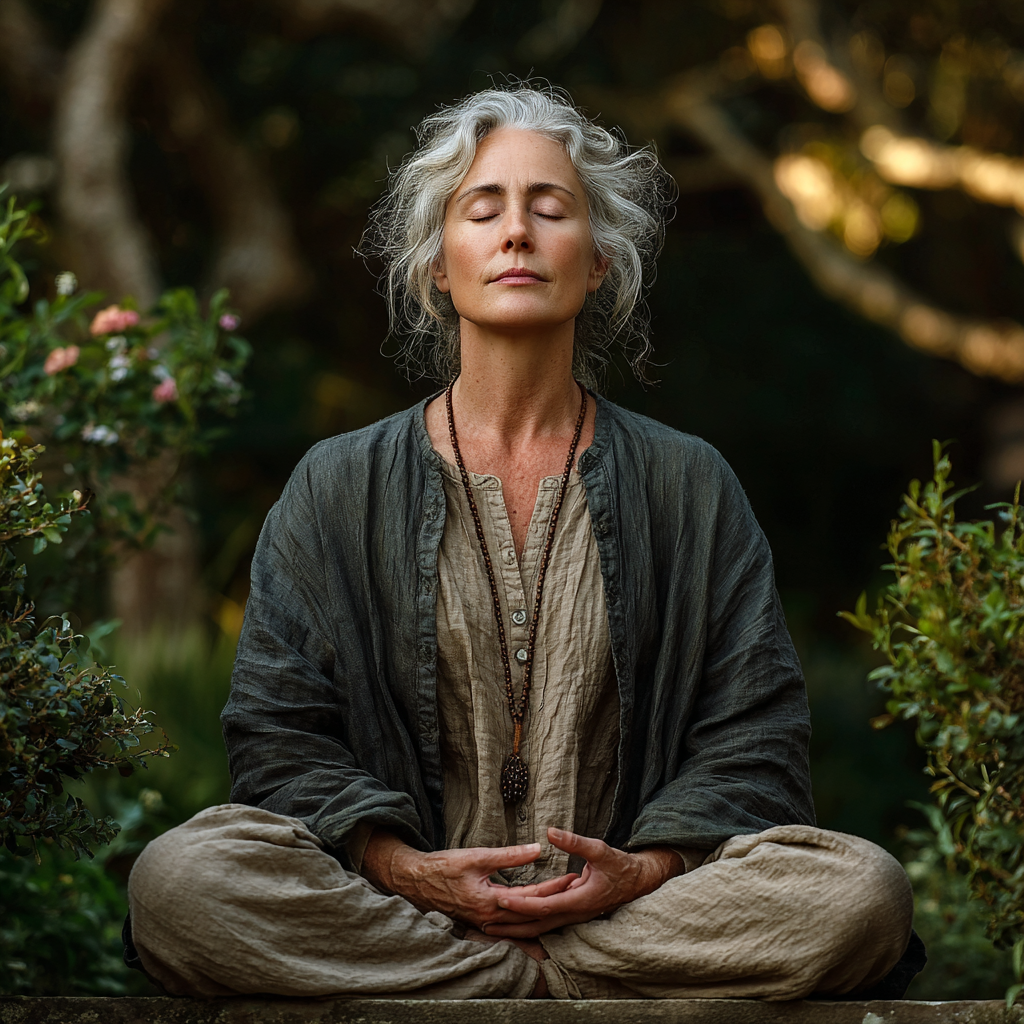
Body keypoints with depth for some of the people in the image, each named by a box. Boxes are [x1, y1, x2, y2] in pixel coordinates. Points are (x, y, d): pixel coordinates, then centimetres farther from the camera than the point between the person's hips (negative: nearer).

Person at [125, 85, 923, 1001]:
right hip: (403, 908, 0)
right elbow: (280, 732, 5)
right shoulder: (339, 488, 12)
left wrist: (648, 868, -14)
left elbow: (752, 735, 7)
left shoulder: (690, 487, 13)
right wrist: (406, 870, -14)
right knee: (178, 879, -31)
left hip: (634, 903, 0)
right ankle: (563, 986, -22)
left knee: (860, 893, -30)